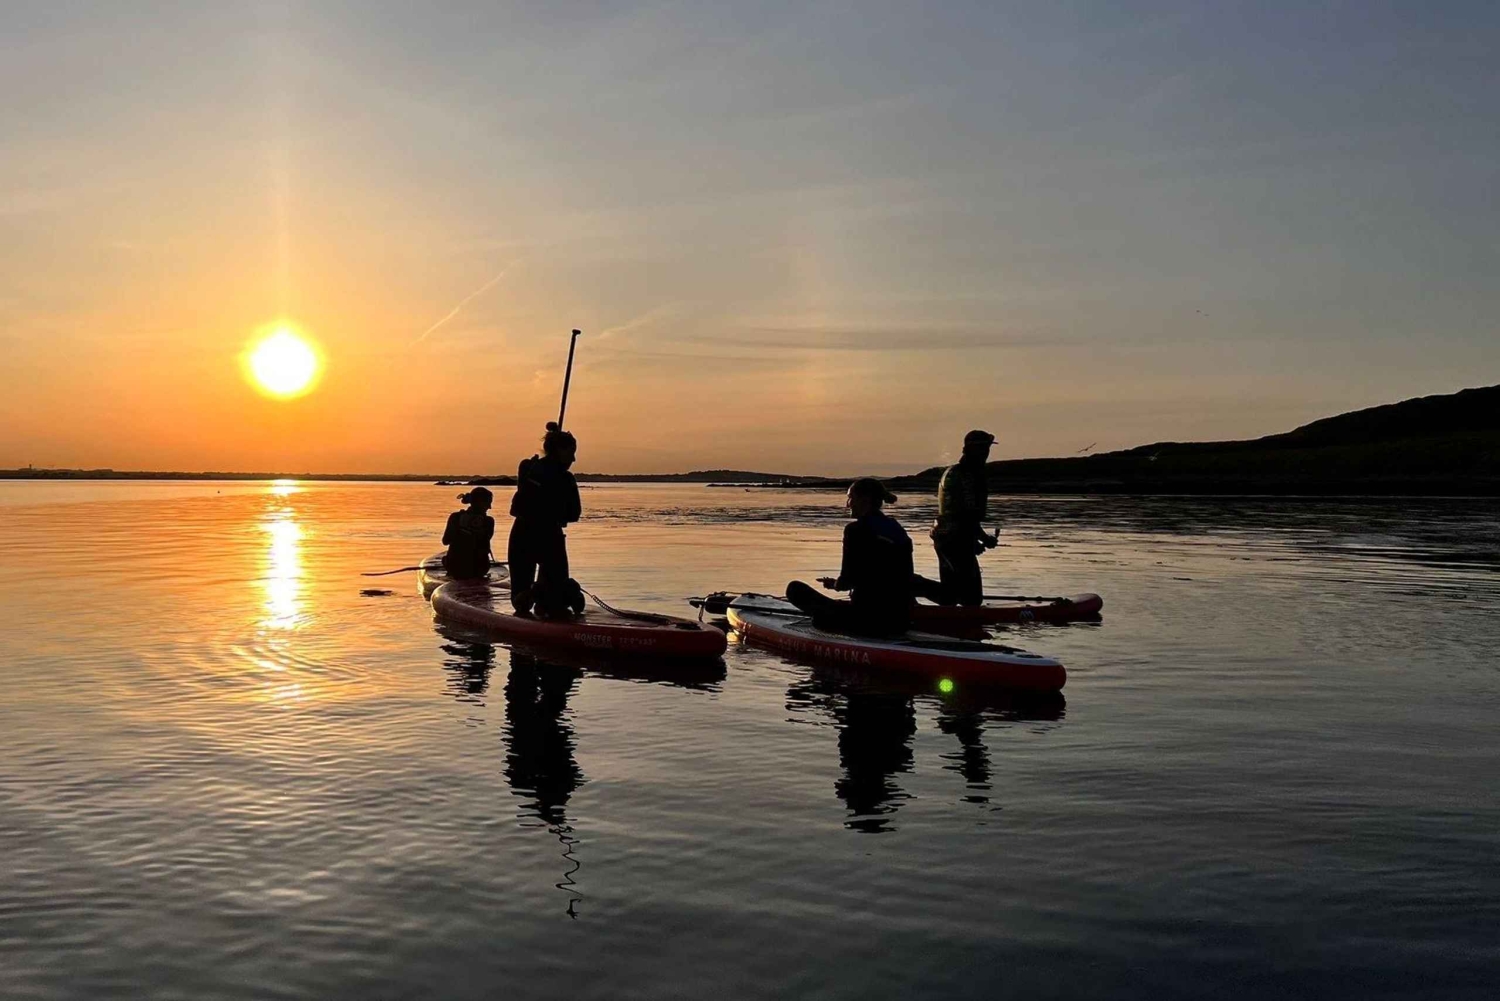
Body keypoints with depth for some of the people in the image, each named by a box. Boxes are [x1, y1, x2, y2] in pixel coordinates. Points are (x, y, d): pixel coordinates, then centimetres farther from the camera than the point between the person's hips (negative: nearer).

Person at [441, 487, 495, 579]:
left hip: (455, 569, 1)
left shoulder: (455, 517, -5)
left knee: (445, 558, 36)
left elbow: (445, 541, 8)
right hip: (478, 570, 0)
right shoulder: (488, 521, -8)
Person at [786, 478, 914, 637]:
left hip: (868, 620, -7)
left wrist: (834, 584, 11)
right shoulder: (897, 529, 11)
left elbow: (846, 582, -12)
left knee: (795, 588, 1)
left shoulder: (856, 529, -9)